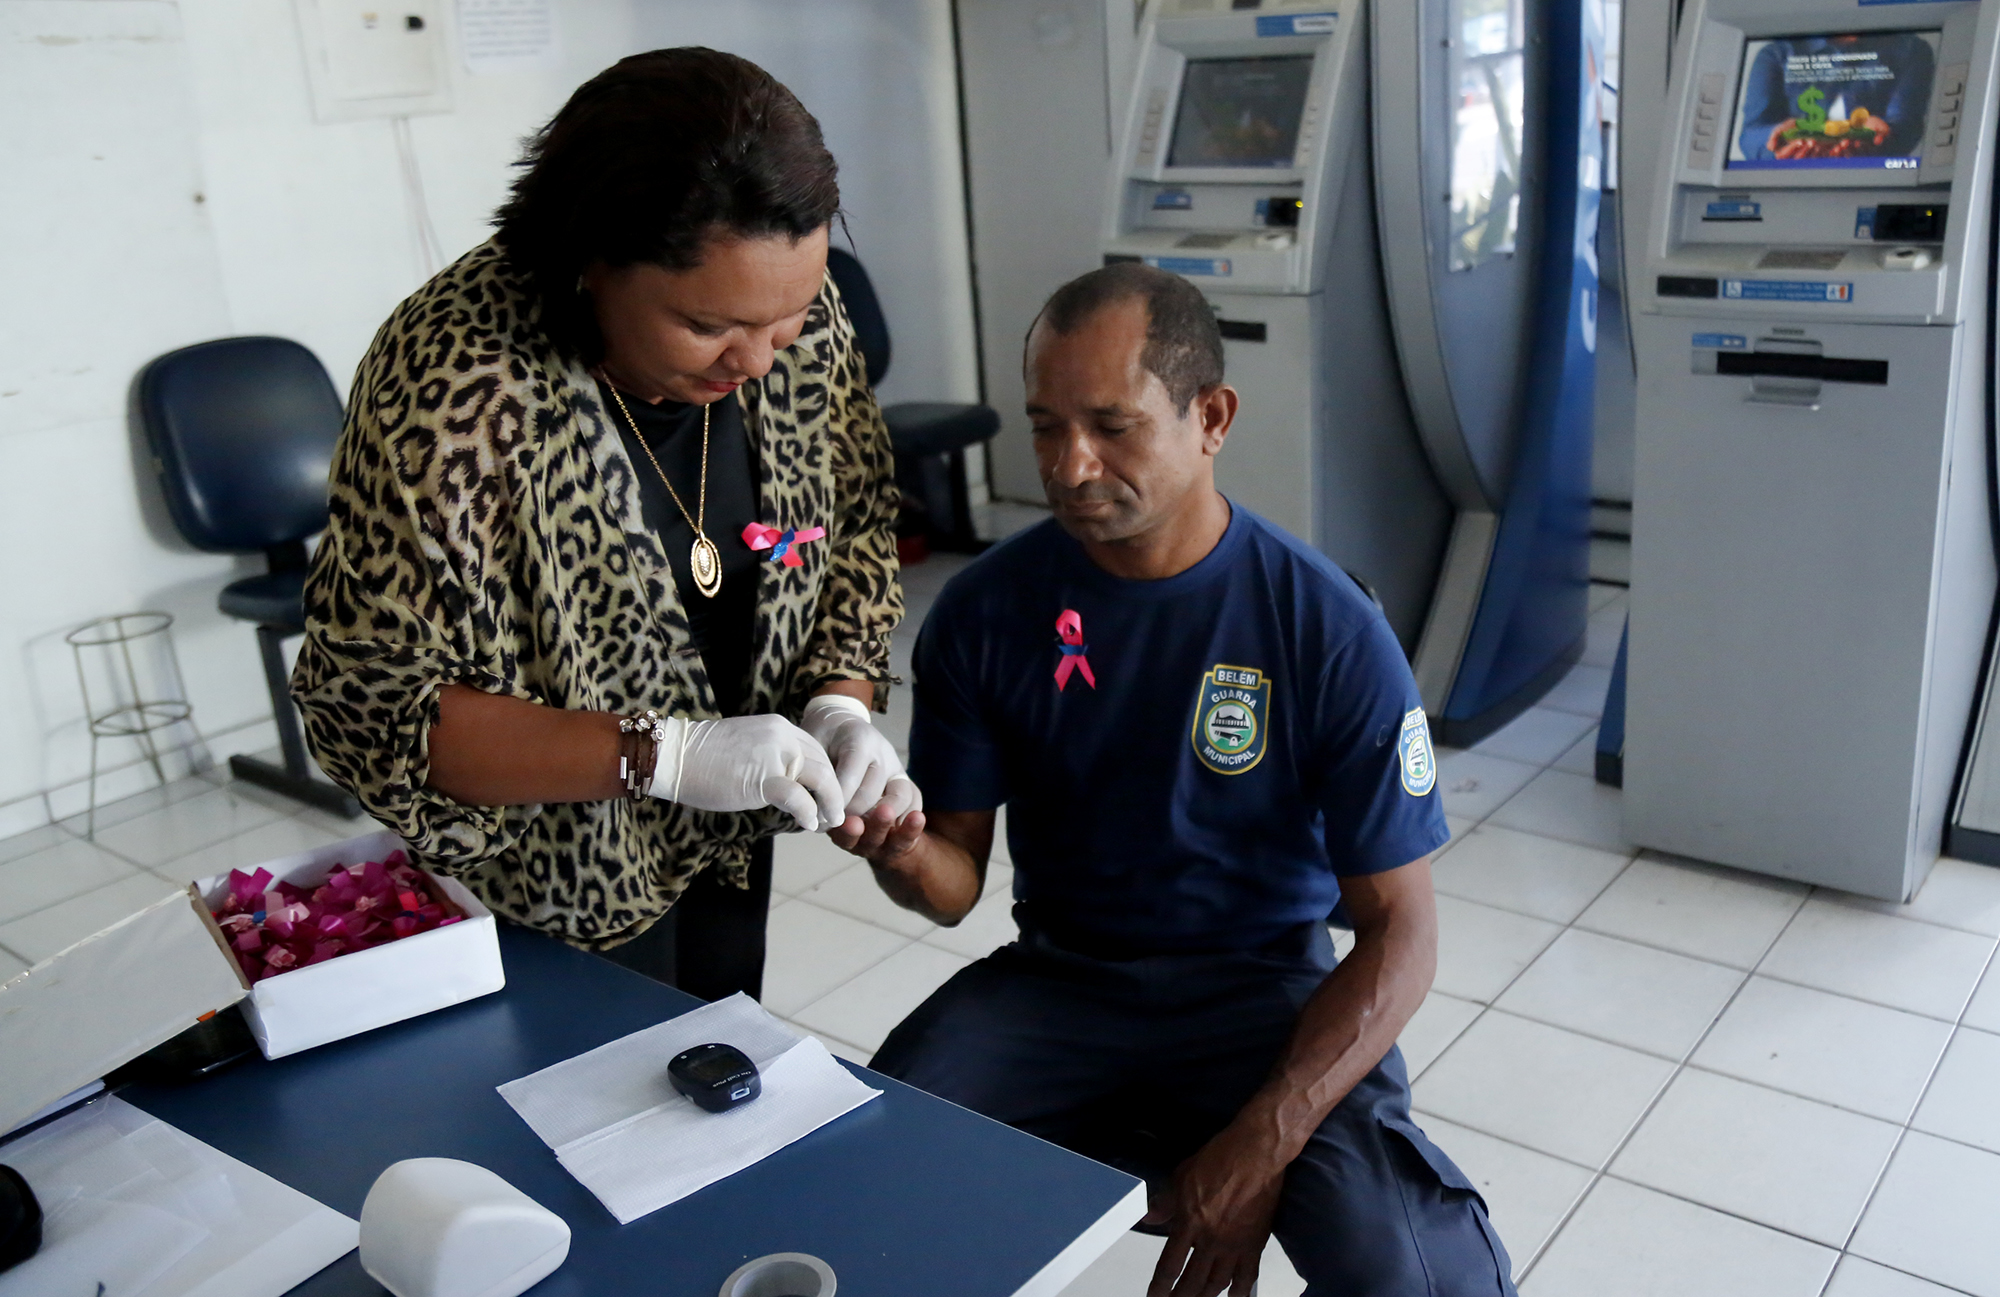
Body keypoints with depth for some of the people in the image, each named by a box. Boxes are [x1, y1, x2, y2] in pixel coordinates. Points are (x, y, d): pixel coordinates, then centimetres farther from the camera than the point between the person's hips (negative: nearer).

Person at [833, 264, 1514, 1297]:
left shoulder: (1332, 633, -13)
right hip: (1055, 979, 2)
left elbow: (1398, 931, -10)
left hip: (1265, 989, -1)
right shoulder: (985, 611, -5)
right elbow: (958, 881, 1)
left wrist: (1262, 1145, -21)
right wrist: (907, 856, -24)